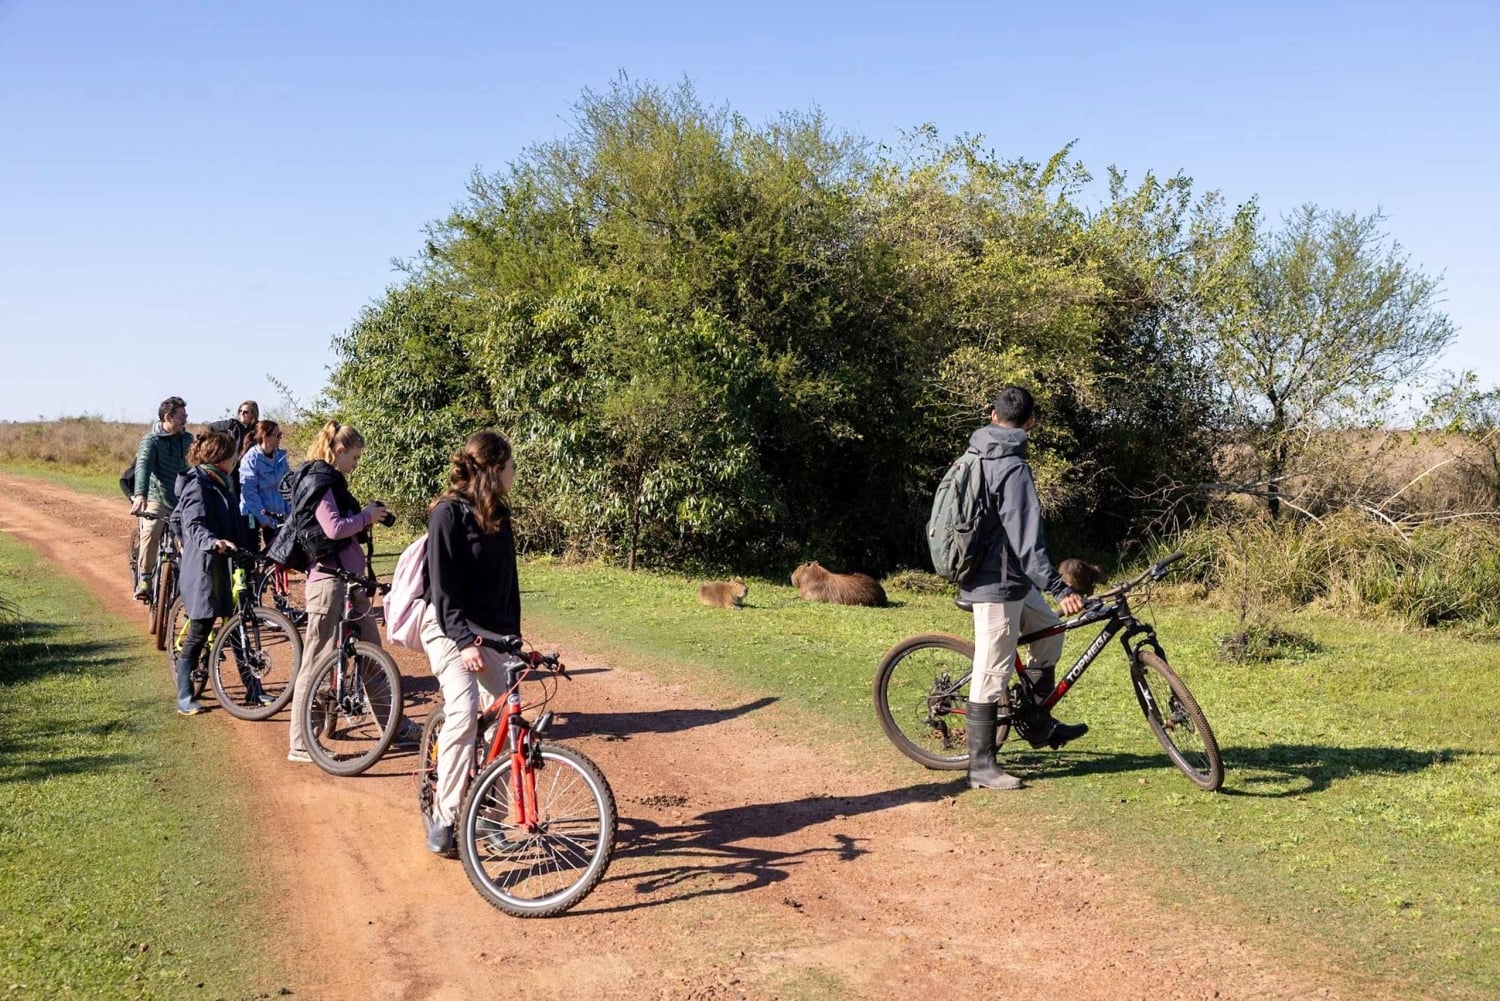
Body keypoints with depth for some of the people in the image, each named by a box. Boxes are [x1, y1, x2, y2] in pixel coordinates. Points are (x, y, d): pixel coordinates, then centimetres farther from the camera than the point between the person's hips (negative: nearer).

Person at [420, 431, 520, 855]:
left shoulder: (499, 514, 9)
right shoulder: (448, 514, -12)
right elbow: (443, 589, -16)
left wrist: (514, 635, 10)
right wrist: (464, 641, -25)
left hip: (492, 630, 7)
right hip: (450, 627, -7)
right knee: (464, 712, -24)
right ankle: (443, 817, -15)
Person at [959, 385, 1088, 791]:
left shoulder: (974, 457, 8)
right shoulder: (1013, 467, -21)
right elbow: (1026, 540, -26)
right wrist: (1060, 589, -28)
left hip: (1007, 579, 10)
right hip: (997, 583, -10)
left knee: (1049, 631, 22)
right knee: (992, 674, -3)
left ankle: (1038, 724, 29)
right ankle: (982, 766, 5)